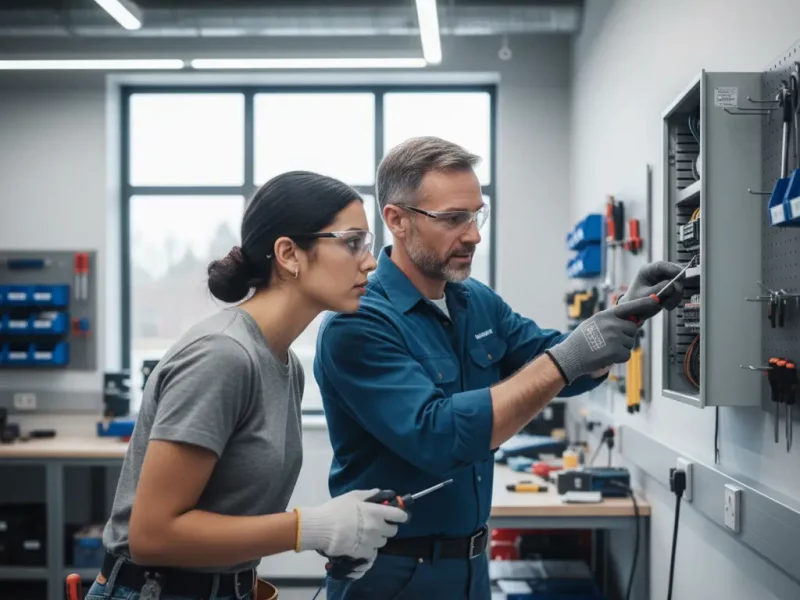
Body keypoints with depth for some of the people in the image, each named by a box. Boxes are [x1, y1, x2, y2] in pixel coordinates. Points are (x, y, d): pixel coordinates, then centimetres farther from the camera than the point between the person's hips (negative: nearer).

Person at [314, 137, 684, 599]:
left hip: (472, 560, 7)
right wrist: (565, 359, -33)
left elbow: (566, 374, 6)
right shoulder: (356, 325, -21)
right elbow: (436, 437, -31)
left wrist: (629, 313, -14)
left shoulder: (480, 303, 4)